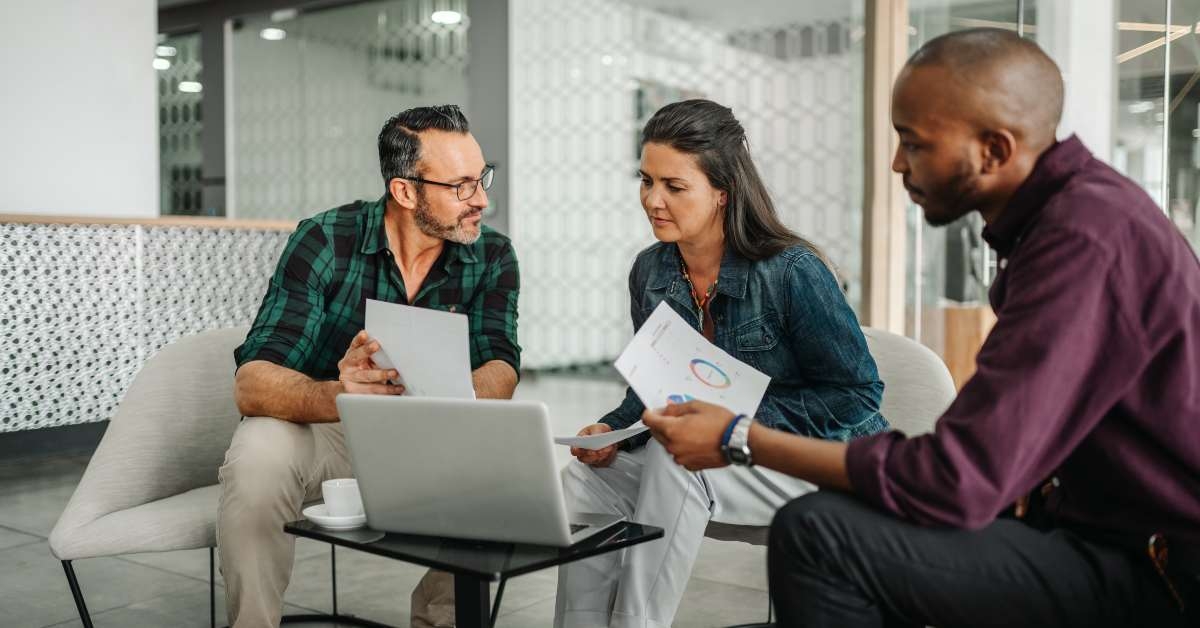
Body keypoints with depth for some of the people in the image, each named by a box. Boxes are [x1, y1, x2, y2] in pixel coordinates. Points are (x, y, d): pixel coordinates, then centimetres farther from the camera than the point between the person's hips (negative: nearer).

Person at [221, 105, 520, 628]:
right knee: (258, 456, -32)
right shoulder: (325, 242, -18)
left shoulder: (492, 258, -8)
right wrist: (338, 395, -48)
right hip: (317, 429, -2)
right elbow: (252, 383, -27)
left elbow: (499, 373, -21)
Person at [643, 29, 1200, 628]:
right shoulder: (1073, 209, 7)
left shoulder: (1083, 239, -24)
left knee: (818, 535, -21)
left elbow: (956, 482, -27)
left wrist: (744, 440, -18)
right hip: (1118, 533, 10)